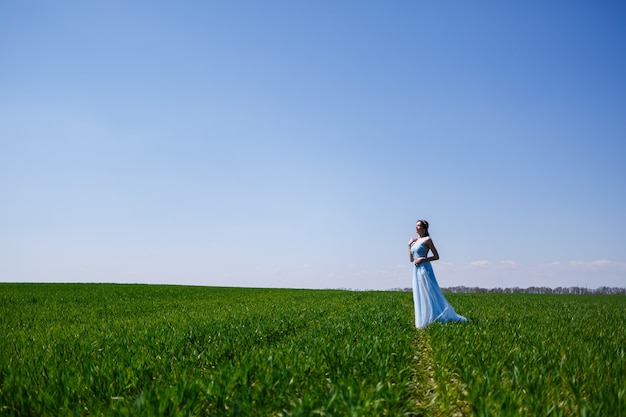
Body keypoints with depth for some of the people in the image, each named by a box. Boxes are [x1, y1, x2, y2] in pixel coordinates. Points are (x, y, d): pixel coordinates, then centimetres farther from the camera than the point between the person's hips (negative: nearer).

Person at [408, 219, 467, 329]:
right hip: (416, 270, 8)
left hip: (425, 269, -8)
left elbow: (436, 256, -6)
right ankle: (423, 321, 10)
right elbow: (411, 259, 17)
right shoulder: (415, 241, 17)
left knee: (428, 296, -7)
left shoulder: (427, 240, -4)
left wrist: (423, 259, -15)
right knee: (419, 297, 7)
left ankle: (433, 320, -3)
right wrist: (409, 245, 10)